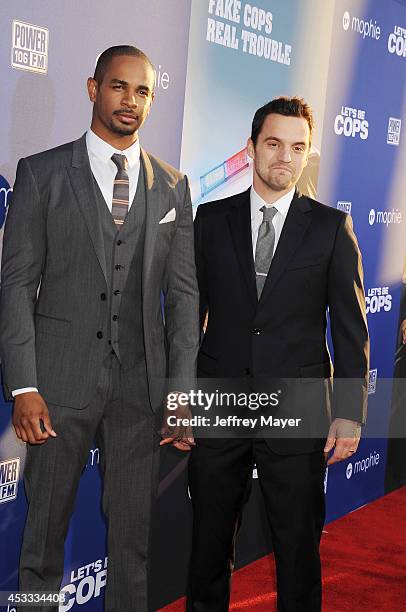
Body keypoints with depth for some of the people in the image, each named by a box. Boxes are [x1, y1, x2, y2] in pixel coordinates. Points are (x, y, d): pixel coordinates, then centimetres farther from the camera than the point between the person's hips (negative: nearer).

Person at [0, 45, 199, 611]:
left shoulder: (172, 186, 9)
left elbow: (183, 293, 7)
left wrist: (181, 390, 0)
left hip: (142, 383, 2)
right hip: (62, 376, -2)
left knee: (135, 533, 10)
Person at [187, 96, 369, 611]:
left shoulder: (332, 227, 3)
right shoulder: (211, 219, 7)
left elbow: (351, 327, 1)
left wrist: (350, 413, -5)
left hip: (298, 412, -1)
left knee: (298, 545, 8)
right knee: (209, 543, 13)